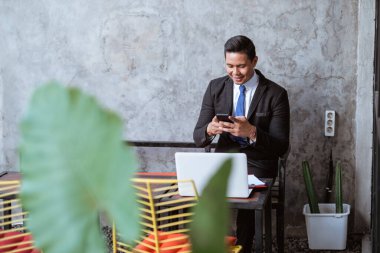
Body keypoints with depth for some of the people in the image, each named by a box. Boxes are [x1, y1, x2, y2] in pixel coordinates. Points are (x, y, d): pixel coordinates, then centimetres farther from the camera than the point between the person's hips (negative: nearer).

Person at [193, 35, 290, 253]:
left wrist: (251, 132, -28)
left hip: (257, 164, -2)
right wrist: (210, 129, -24)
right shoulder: (215, 87, 3)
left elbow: (281, 147, -9)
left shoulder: (276, 94, -6)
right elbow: (198, 138, 1)